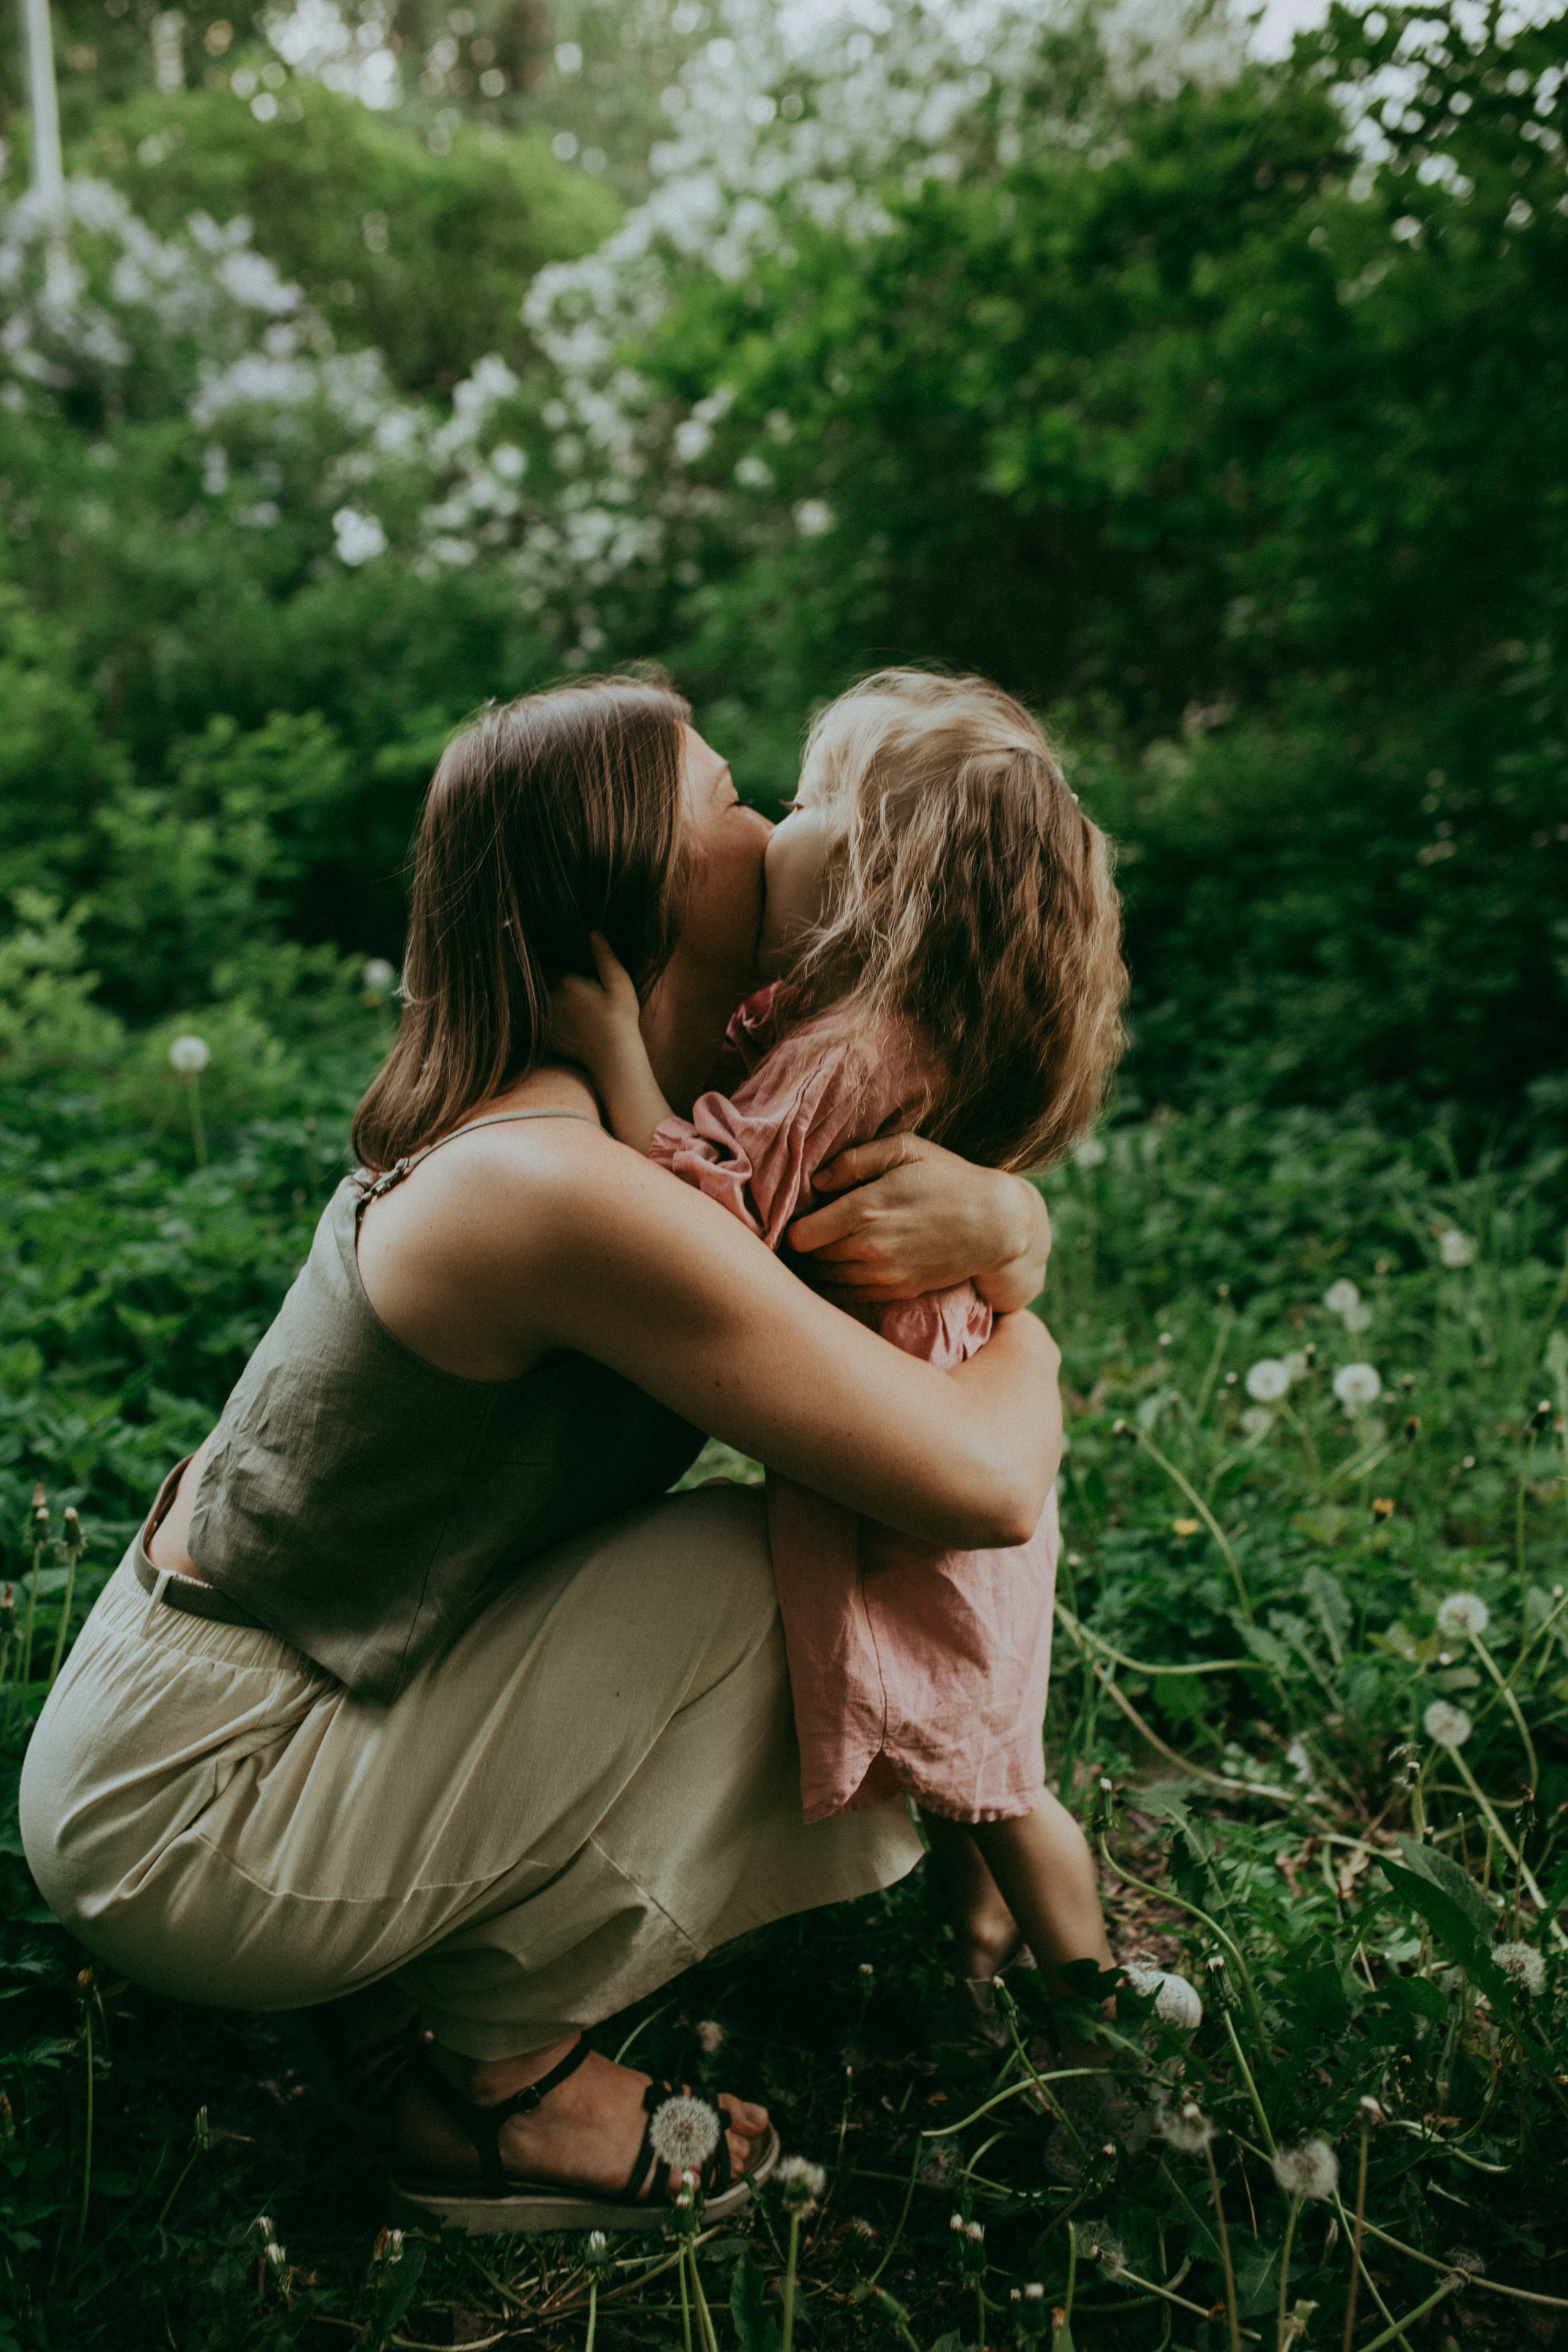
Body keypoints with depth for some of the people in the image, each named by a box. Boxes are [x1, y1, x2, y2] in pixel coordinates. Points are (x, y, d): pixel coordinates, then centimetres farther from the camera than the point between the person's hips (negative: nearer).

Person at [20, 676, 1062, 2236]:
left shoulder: (625, 1109, -2)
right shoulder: (568, 1191, -30)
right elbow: (987, 1489, -30)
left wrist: (995, 1213, -20)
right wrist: (1021, 1343, -7)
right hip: (179, 1827, -8)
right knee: (748, 1573, -18)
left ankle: (406, 1976, 12)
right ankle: (502, 2078, -1)